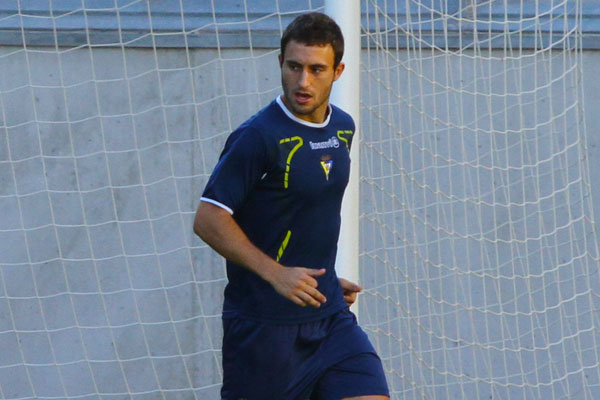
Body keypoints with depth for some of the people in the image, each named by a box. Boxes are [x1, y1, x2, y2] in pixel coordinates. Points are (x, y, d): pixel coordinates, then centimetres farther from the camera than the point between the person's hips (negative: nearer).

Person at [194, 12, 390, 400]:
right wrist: (275, 273, -23)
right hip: (264, 321, -6)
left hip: (329, 313, 6)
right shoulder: (258, 136, -15)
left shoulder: (342, 128, 8)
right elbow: (209, 219, -16)